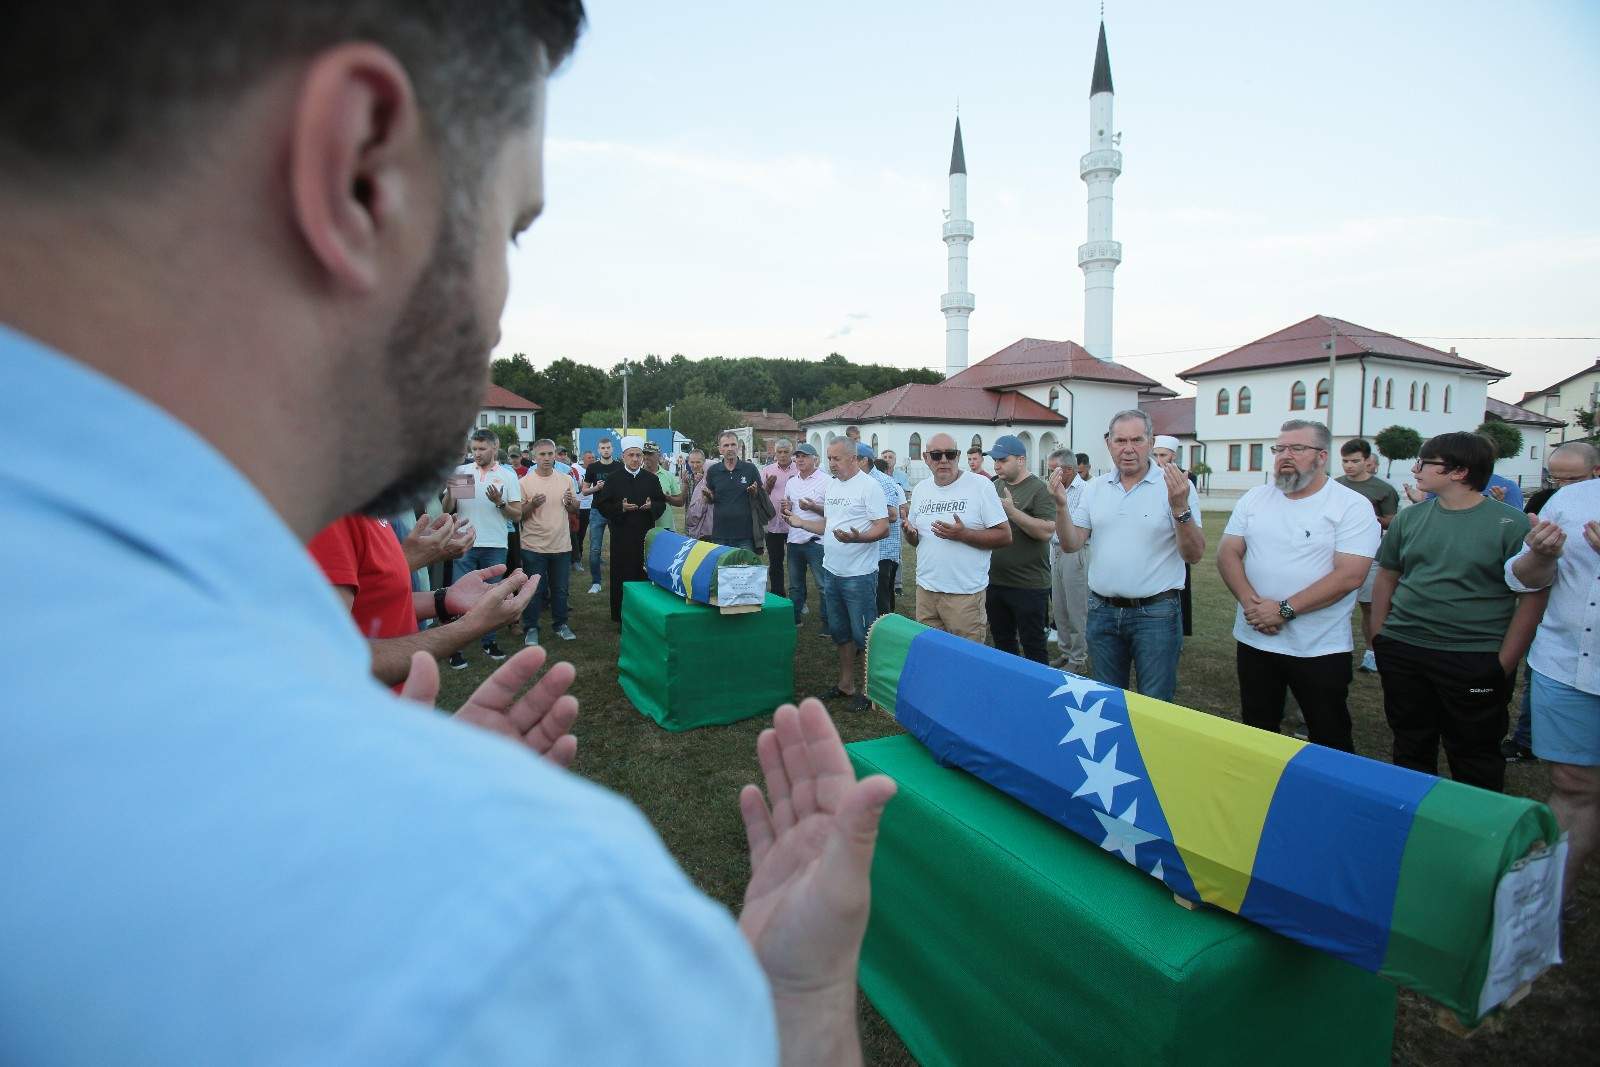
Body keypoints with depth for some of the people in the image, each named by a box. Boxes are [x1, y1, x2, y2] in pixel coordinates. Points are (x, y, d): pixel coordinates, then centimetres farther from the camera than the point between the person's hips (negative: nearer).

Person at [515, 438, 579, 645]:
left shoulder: (566, 480, 5)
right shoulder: (525, 482, -5)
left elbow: (575, 511, 12)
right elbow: (518, 514, -3)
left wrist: (571, 502, -10)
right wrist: (532, 504, -21)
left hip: (561, 545, 3)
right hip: (534, 546, -3)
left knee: (560, 589, 13)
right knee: (534, 590, 5)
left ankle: (560, 624, 27)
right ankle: (531, 628, 17)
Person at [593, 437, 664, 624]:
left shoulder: (651, 479, 9)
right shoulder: (613, 479, 3)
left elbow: (662, 503, 12)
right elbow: (601, 505, 1)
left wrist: (651, 506, -9)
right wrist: (620, 508, -15)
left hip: (646, 536, 2)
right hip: (621, 536, -2)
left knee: (644, 574, 2)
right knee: (621, 575, 1)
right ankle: (621, 616, 9)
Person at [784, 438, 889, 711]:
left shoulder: (868, 487, -13)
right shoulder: (832, 485, 11)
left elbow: (883, 527, -18)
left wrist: (857, 537, -34)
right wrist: (801, 522, 8)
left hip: (859, 576, -8)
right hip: (831, 572, 8)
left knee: (863, 635, 1)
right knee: (840, 632, 18)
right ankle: (846, 684, 32)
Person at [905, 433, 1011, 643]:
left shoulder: (980, 485, -7)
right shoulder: (920, 489, 10)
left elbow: (1005, 536, -9)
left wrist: (963, 534, -21)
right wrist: (910, 533, -4)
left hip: (965, 594, -5)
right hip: (925, 590, 5)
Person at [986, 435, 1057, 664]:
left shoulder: (1039, 489, -10)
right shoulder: (994, 487, 9)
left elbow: (1047, 531, -22)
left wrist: (1011, 510, -24)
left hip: (1028, 585, -6)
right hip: (995, 582, 6)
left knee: (1033, 646, 4)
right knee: (1002, 643, 17)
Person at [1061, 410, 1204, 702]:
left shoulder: (1175, 486, -7)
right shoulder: (1095, 488, 6)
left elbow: (1194, 555, -11)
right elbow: (1072, 545, 3)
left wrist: (1180, 508, -26)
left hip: (1155, 613, -4)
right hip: (1102, 610, 4)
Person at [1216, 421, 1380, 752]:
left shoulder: (1353, 506, -7)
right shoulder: (1254, 499, 7)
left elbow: (1349, 575, -16)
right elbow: (1227, 554, 2)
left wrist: (1284, 610, -20)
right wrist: (1250, 602, -14)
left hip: (1320, 649, -4)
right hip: (1254, 641, 4)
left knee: (1331, 742, 9)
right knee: (1256, 736, 16)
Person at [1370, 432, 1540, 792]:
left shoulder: (1511, 524, -7)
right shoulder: (1409, 518, 5)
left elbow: (1531, 597, -7)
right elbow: (1386, 578, 12)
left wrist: (1505, 662, -10)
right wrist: (1378, 637, 7)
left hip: (1476, 659, -4)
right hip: (1402, 651, 4)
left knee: (1474, 756, 8)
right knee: (1411, 748, 16)